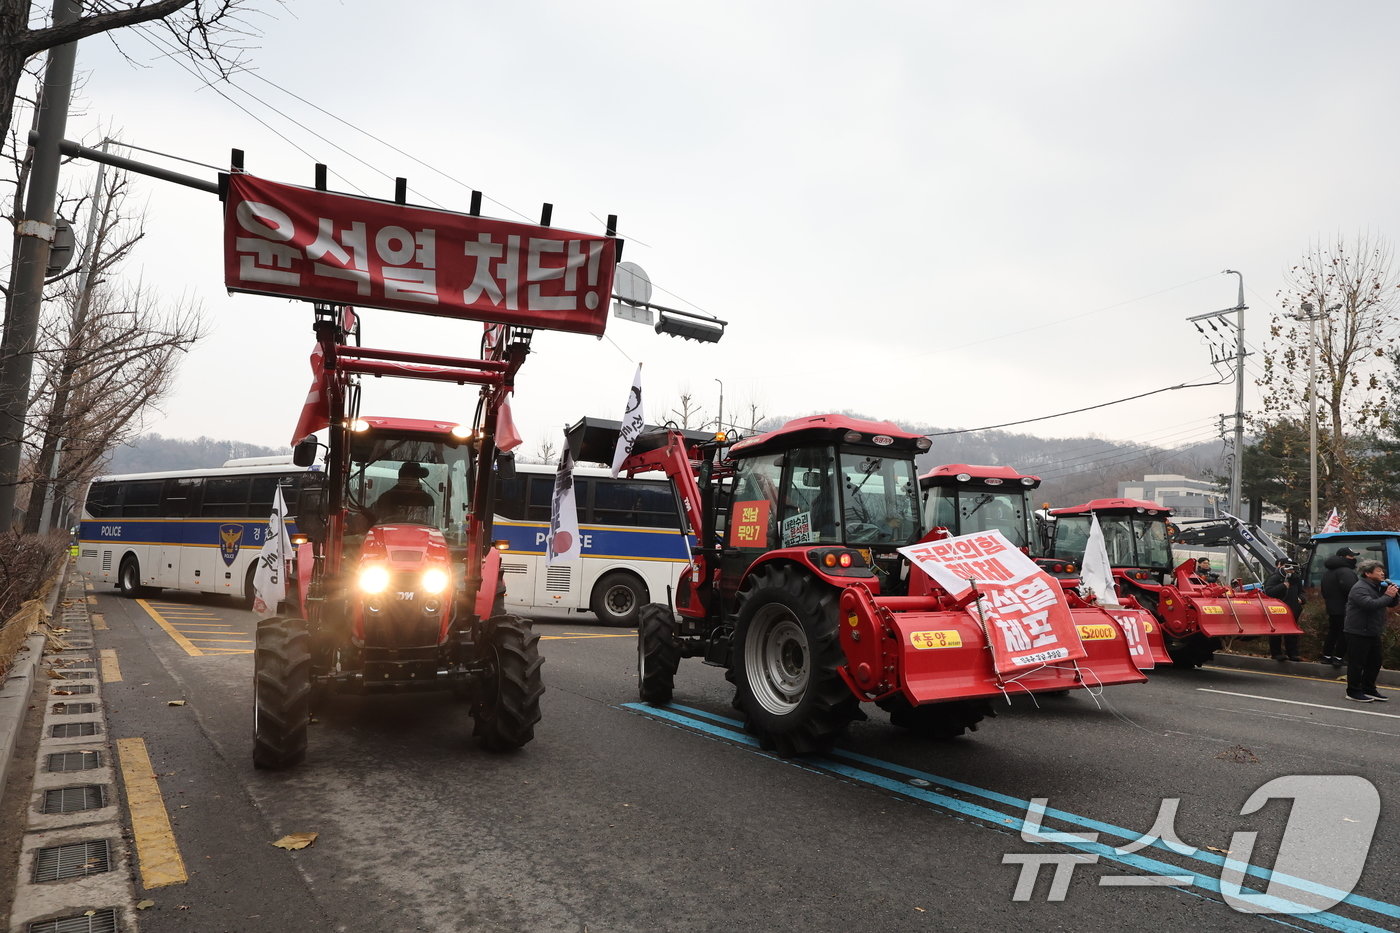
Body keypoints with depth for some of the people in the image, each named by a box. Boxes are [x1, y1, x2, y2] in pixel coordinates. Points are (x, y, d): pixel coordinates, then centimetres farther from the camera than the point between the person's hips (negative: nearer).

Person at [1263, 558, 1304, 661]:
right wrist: (1283, 586, -25)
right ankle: (1276, 653, 7)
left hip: (1292, 610, 7)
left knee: (1292, 633, 10)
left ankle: (1293, 653, 17)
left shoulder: (1295, 579, 12)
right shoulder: (1274, 578, -11)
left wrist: (1300, 599, 4)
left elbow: (1301, 592, 25)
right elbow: (1268, 591, -24)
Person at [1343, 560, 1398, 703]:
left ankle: (1369, 690, 28)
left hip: (1373, 632, 10)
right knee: (1357, 663, -3)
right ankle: (1353, 692, 5)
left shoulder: (1378, 587, 14)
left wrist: (1395, 594, -3)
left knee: (1375, 663, 16)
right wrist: (1388, 596, -21)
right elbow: (1371, 605, -30)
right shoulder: (1359, 588, -16)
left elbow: (1392, 604, 17)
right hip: (1358, 633, -10)